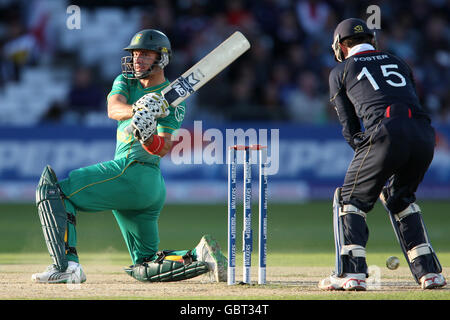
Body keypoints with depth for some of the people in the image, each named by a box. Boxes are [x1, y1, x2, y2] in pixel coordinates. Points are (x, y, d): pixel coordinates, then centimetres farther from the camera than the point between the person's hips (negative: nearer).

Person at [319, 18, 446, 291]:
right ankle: (429, 272, 18)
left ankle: (352, 273, -4)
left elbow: (350, 128, 17)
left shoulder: (341, 71, 21)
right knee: (400, 199, 25)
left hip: (387, 132, -4)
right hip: (424, 133, 5)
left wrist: (365, 153, 28)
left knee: (351, 199, 10)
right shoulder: (398, 63, 33)